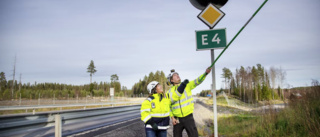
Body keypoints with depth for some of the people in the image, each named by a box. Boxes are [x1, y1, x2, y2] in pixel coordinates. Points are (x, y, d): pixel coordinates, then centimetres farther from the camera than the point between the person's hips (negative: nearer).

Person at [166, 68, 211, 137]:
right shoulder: (169, 92, 2)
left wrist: (205, 73, -29)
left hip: (188, 117, -1)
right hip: (177, 119, 1)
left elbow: (197, 81, -14)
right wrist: (172, 117, -8)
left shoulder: (187, 85, 2)